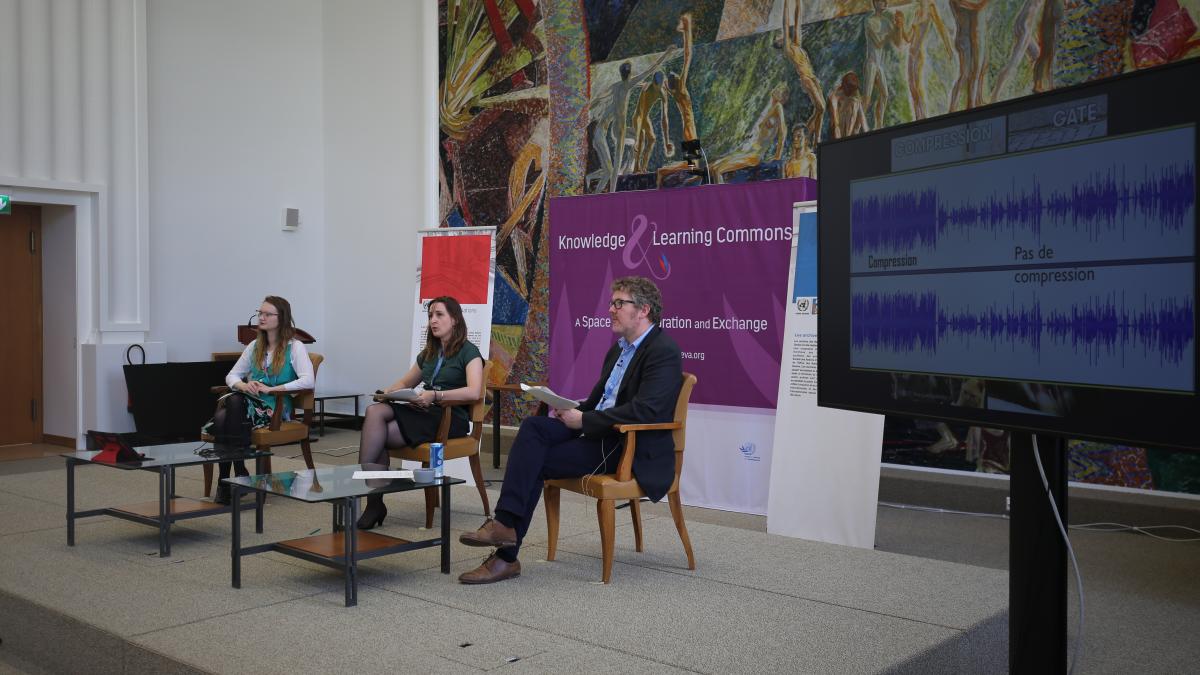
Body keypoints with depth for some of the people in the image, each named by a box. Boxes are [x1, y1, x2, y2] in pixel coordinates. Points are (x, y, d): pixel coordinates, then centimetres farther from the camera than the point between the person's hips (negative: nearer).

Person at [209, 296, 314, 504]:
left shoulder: (295, 347, 1)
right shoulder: (255, 346, 20)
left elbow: (308, 381, -14)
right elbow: (232, 376, 21)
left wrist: (270, 389, -18)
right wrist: (243, 385, -5)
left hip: (275, 408, -5)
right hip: (249, 402, 5)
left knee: (234, 402, -35)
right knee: (221, 418, -32)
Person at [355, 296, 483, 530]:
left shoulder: (468, 352, 0)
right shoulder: (429, 353, 24)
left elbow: (474, 392, -17)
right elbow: (405, 382, 32)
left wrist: (435, 395, -27)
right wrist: (389, 391, 8)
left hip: (451, 418, -7)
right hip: (422, 412, 7)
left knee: (378, 434, -25)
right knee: (374, 411, -25)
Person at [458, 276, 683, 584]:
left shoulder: (664, 351, -12)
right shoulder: (619, 349, 19)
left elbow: (644, 411, -24)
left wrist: (584, 421, -19)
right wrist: (572, 412, 2)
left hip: (631, 450, -8)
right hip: (597, 433, 8)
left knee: (536, 461, -17)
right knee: (533, 426, -17)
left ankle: (507, 556, -11)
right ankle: (505, 525, -23)